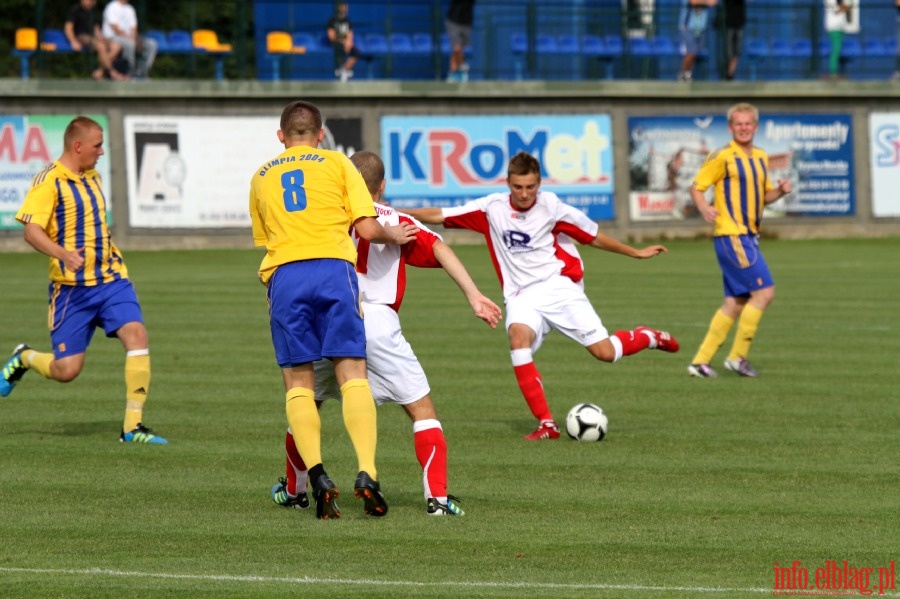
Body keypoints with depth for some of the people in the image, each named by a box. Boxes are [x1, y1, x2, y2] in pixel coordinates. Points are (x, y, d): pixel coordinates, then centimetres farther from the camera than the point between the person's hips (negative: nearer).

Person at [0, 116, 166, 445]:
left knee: (136, 335, -18)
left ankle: (133, 426, -14)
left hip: (110, 279, 6)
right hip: (72, 286, -6)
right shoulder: (49, 181, -10)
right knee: (67, 369, -4)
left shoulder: (92, 176, 13)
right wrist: (62, 254, -35)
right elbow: (31, 230, -19)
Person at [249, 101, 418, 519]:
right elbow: (367, 229, 5)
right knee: (352, 373, -4)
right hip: (333, 266, -2)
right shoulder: (336, 163, 13)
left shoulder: (261, 177, 24)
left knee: (298, 382, 5)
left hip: (282, 275, 2)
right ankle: (367, 473, -21)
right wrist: (394, 236, 24)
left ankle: (317, 476, -14)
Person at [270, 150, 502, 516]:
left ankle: (293, 490, 34)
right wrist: (474, 297, -6)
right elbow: (439, 250, 0)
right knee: (422, 410, 3)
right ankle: (437, 497, -9)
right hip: (378, 321, -2)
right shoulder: (397, 221, 13)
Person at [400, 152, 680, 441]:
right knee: (518, 335, -32)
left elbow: (593, 237, 8)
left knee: (605, 352, -12)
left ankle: (647, 338, 25)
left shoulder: (552, 207, -4)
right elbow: (438, 215, 2)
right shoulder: (492, 208, 0)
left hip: (559, 285, -1)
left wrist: (636, 253, 11)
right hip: (521, 295, 1)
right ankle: (546, 424, -30)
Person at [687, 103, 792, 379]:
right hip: (731, 235, -8)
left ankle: (701, 361, 11)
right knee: (764, 292, -13)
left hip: (748, 236, 8)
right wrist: (704, 208, -28)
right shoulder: (722, 156, -8)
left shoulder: (761, 158, 15)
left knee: (736, 303, 7)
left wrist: (780, 190, 2)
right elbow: (697, 187, -8)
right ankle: (737, 356, -5)